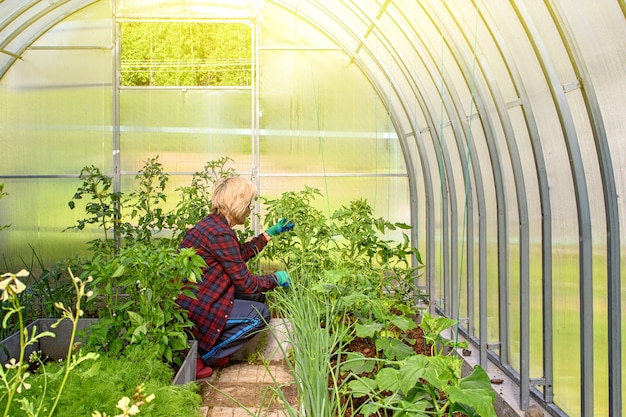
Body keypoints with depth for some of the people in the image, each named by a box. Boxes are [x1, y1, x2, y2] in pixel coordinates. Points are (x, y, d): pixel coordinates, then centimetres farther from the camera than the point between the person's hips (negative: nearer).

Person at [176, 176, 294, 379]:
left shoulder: (212, 224, 8)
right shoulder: (220, 233, -22)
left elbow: (240, 254, 24)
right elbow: (245, 282, -16)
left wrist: (270, 233, 24)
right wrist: (276, 279, 0)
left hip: (194, 299, 10)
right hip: (193, 309, -10)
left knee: (257, 297, 12)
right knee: (261, 314, -9)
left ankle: (209, 348, 10)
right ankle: (200, 356, -5)